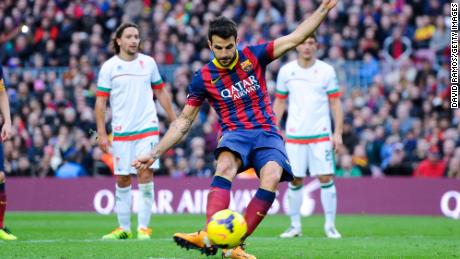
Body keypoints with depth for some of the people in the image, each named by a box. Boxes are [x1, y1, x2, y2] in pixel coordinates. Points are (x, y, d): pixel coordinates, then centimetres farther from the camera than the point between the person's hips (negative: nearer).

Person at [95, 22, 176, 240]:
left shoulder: (148, 63, 6)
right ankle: (124, 228, 16)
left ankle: (144, 228, -5)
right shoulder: (109, 67, 0)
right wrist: (101, 134, -5)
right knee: (122, 181, 5)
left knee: (145, 175, -10)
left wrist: (175, 122, 13)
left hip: (147, 128, 0)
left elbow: (161, 93, 15)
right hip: (121, 131, 0)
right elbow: (100, 101, 1)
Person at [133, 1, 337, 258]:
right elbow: (184, 121, 8)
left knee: (271, 178, -31)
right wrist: (154, 154, 2)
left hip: (267, 133, 1)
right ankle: (209, 237, -54)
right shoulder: (204, 78, 3)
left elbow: (296, 37, 3)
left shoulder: (253, 56, 4)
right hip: (235, 133, -1)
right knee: (225, 166, -36)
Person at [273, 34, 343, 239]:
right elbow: (279, 102, 11)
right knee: (295, 181, 2)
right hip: (294, 135, 1)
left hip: (321, 134, -1)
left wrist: (338, 132, -5)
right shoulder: (286, 71, 4)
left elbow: (335, 103, 2)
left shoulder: (326, 70, 0)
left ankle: (330, 225, 1)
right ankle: (295, 226, 12)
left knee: (326, 178, -7)